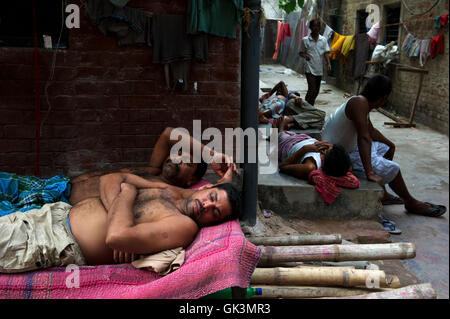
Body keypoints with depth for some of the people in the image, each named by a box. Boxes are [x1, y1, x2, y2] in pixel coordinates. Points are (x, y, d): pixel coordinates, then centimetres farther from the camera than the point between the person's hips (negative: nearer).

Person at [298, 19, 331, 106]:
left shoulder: (323, 39, 7)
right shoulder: (305, 40, -1)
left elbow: (326, 53, 3)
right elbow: (301, 52, 5)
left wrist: (328, 63, -12)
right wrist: (305, 56, -17)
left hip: (319, 69, 4)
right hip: (310, 69, -4)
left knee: (316, 90, 11)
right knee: (312, 90, -14)